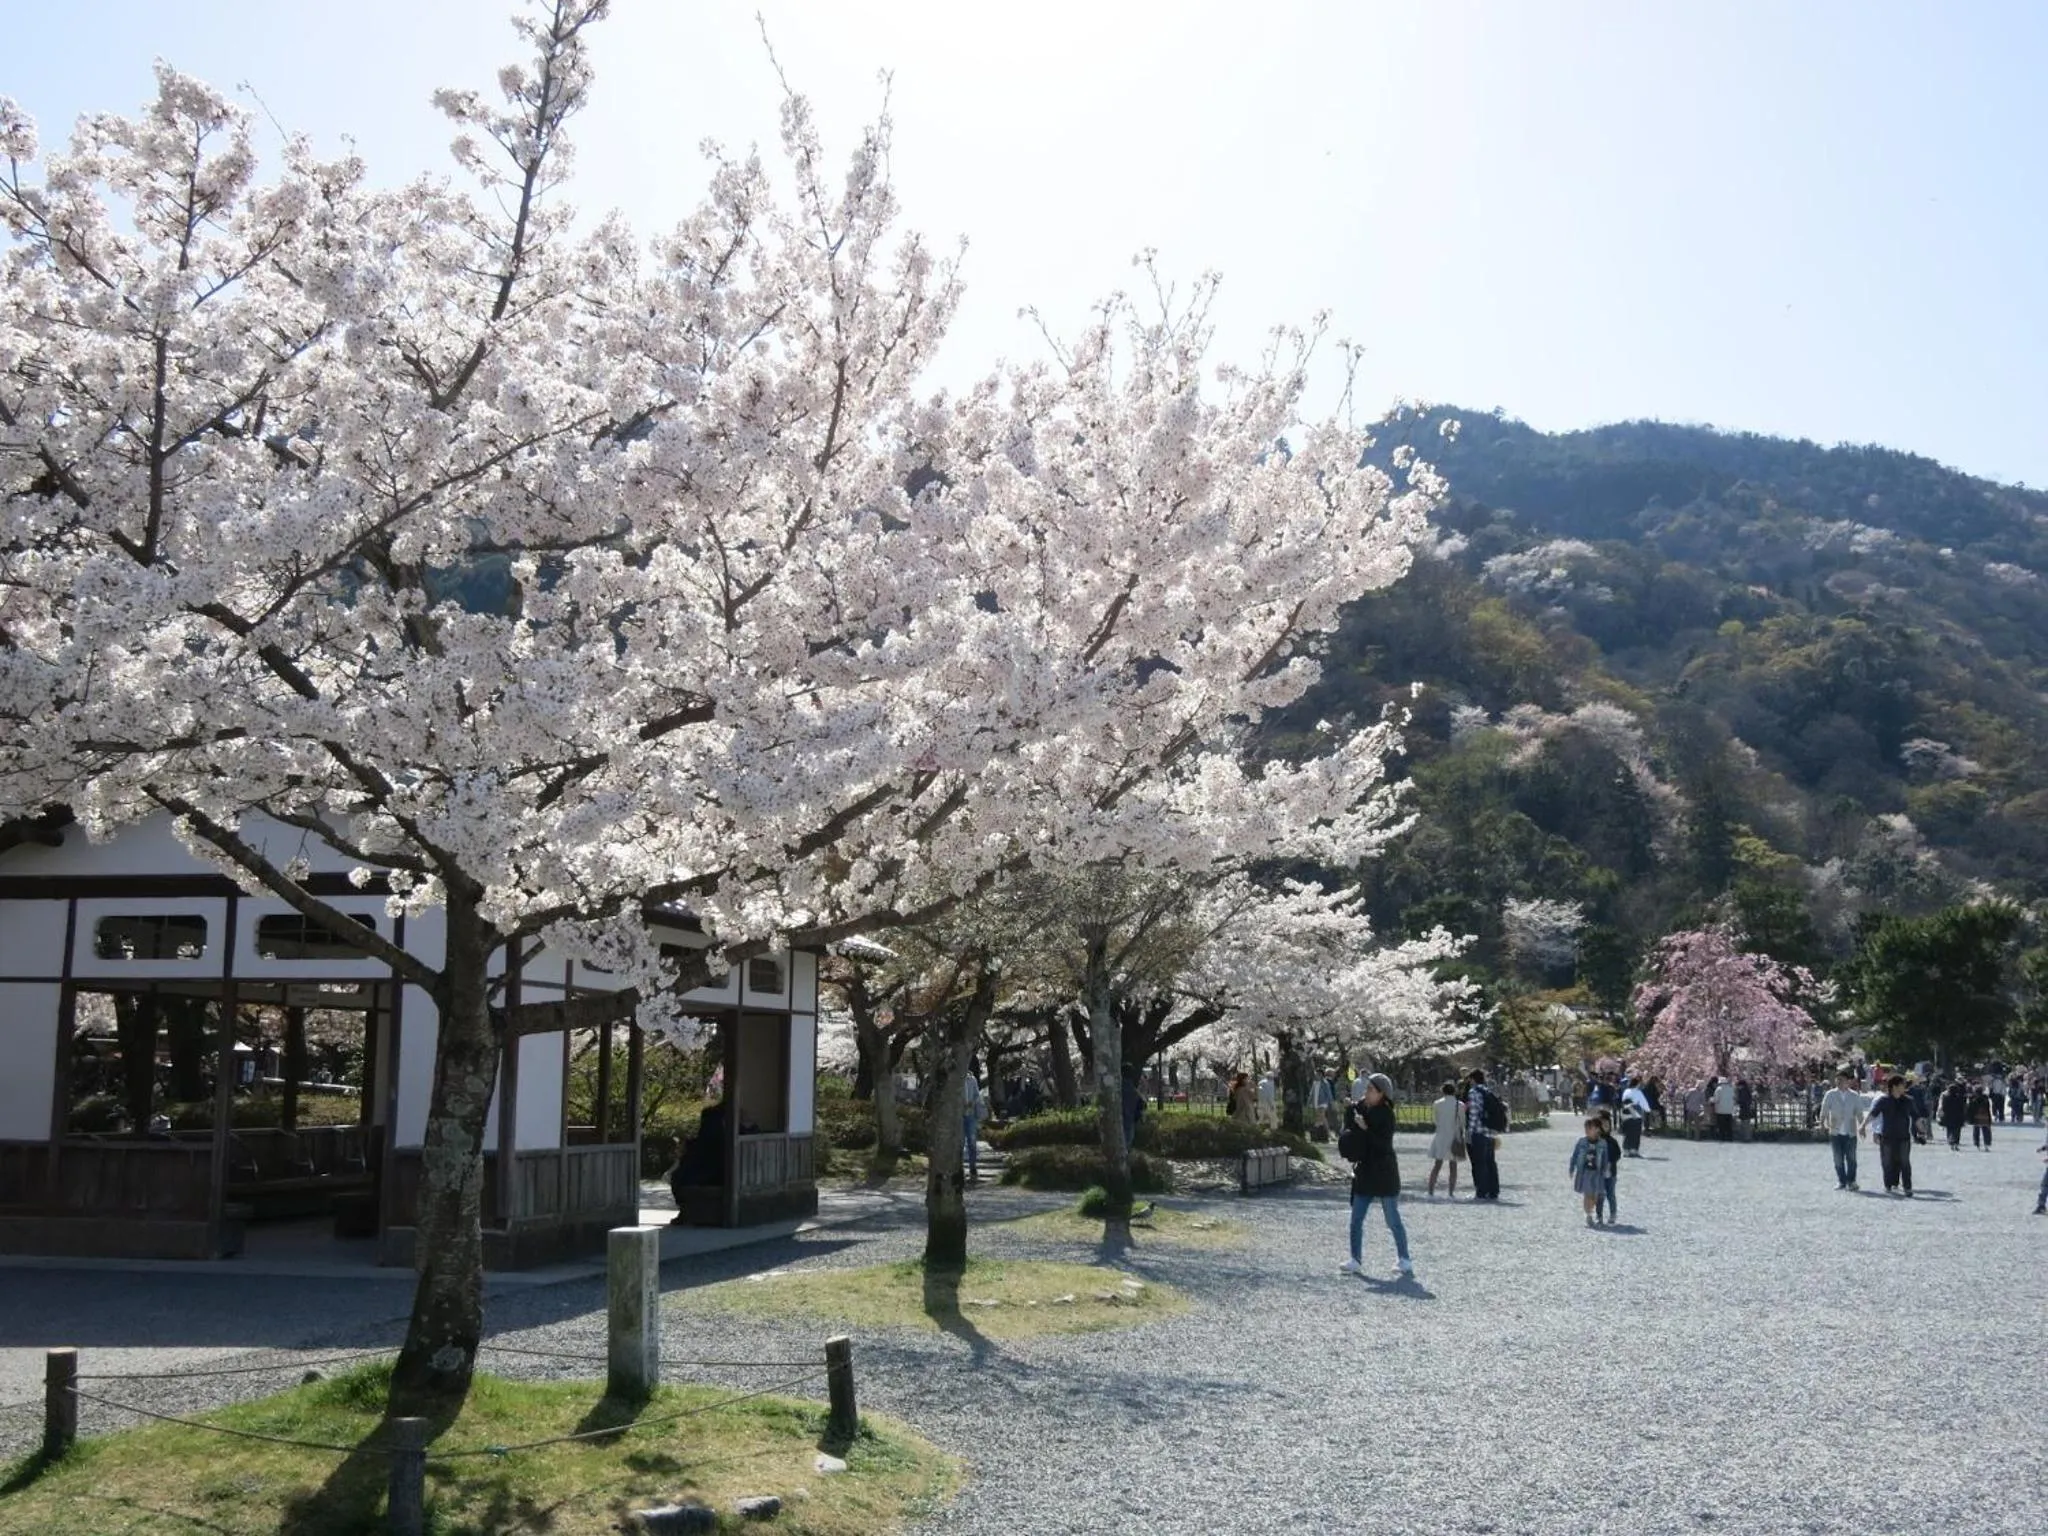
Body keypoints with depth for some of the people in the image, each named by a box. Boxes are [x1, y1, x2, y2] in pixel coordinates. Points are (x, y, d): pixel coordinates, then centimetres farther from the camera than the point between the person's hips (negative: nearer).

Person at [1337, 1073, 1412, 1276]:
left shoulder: (1385, 1114, -12)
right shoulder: (1361, 1110, 7)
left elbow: (1384, 1143, -21)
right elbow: (1350, 1135, 16)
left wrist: (1366, 1129, -24)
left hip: (1384, 1174, -7)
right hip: (1364, 1173, 7)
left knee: (1393, 1220, 2)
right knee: (1356, 1220, 6)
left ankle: (1404, 1260, 13)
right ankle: (1356, 1260, 11)